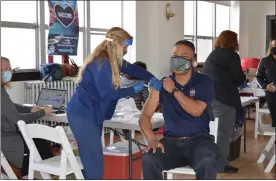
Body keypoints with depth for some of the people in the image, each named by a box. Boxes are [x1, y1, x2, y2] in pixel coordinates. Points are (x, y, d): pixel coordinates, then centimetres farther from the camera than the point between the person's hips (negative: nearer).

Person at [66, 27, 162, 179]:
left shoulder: (112, 59, 10)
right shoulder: (101, 63, -20)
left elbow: (131, 68, 15)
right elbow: (107, 93, -21)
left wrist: (151, 78, -2)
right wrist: (133, 90, -12)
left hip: (93, 114, 10)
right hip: (82, 114, -10)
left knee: (92, 161, 14)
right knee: (94, 162, -11)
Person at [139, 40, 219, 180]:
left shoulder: (204, 82, 0)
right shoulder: (161, 84, 6)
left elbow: (196, 111, -16)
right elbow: (145, 116, 0)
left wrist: (174, 90, -10)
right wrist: (152, 139, -18)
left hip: (198, 139, -2)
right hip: (171, 140, 2)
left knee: (206, 162, -35)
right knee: (148, 159, -29)